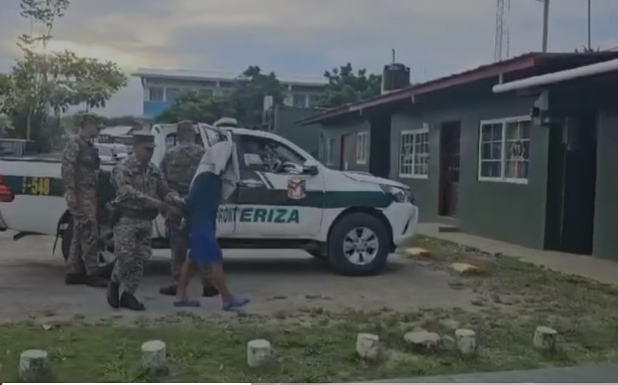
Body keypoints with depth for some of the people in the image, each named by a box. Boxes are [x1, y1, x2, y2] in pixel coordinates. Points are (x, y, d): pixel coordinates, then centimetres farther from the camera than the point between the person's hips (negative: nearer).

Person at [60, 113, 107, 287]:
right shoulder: (75, 143, -9)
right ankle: (92, 273, -6)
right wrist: (70, 191, -23)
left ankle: (74, 272, 17)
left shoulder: (89, 145, 17)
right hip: (80, 194, -9)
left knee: (80, 234, 11)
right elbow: (67, 168, -16)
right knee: (89, 234, -9)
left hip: (89, 194, 9)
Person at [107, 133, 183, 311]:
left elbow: (164, 190, 12)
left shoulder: (154, 170, 12)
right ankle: (114, 284, 18)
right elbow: (127, 193, -24)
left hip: (146, 221, 6)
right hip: (126, 219, -6)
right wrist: (154, 202, -33)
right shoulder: (123, 168, -9)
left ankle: (128, 295, 15)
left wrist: (175, 198, -13)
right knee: (126, 257, -9)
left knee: (140, 260, 5)